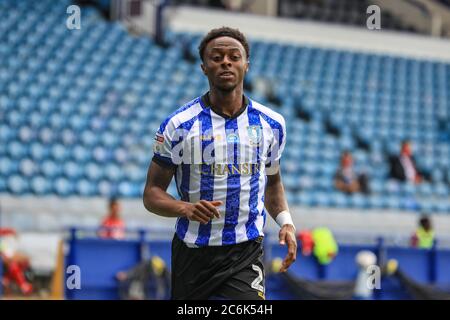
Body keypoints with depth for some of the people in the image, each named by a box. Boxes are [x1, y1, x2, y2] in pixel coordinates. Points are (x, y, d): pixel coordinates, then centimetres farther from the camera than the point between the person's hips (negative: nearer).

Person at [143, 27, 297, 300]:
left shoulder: (272, 124, 5)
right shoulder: (179, 125, -5)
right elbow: (152, 193, -2)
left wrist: (285, 221, 4)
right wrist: (186, 208, -22)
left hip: (246, 254, 1)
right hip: (192, 254, -1)